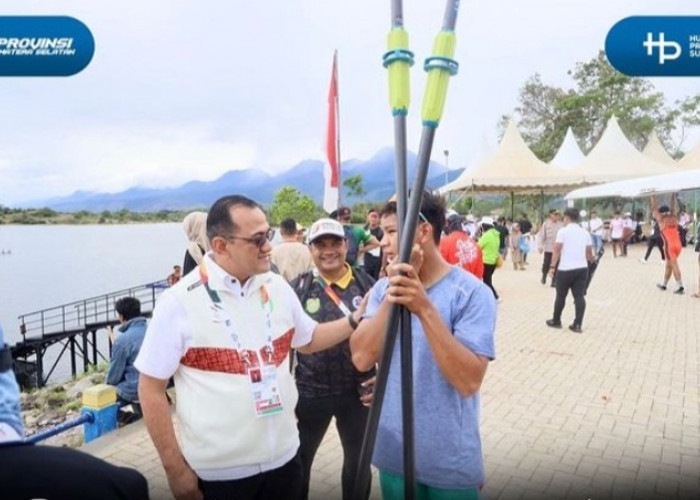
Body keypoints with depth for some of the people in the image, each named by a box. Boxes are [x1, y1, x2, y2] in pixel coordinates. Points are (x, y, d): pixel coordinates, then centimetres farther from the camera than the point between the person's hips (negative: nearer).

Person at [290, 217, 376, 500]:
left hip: (358, 391, 1)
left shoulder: (366, 284, -5)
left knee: (359, 461, 21)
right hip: (310, 392, -1)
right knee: (298, 461, 17)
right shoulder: (298, 288, -8)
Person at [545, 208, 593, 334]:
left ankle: (556, 321, 20)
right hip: (582, 268, 4)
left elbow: (557, 250, -11)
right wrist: (591, 260, 34)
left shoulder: (563, 231, -6)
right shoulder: (585, 232, 9)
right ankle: (578, 325, 2)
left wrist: (552, 266, -8)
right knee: (579, 296, 5)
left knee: (561, 296, 8)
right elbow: (589, 252, 13)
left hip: (565, 269, -4)